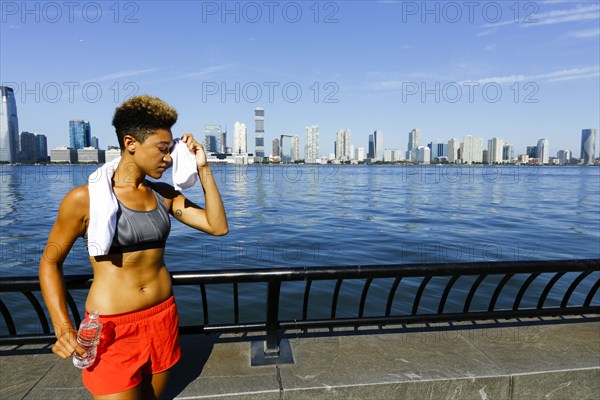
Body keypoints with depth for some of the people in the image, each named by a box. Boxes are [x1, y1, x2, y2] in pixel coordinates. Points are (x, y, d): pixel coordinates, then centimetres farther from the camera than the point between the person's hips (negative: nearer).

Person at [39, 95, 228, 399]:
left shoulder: (164, 194, 1)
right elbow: (50, 262, -3)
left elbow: (218, 226, -4)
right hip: (113, 328, -5)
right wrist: (63, 328, -12)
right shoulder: (85, 198, -12)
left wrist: (203, 169, -8)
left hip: (164, 317, 5)